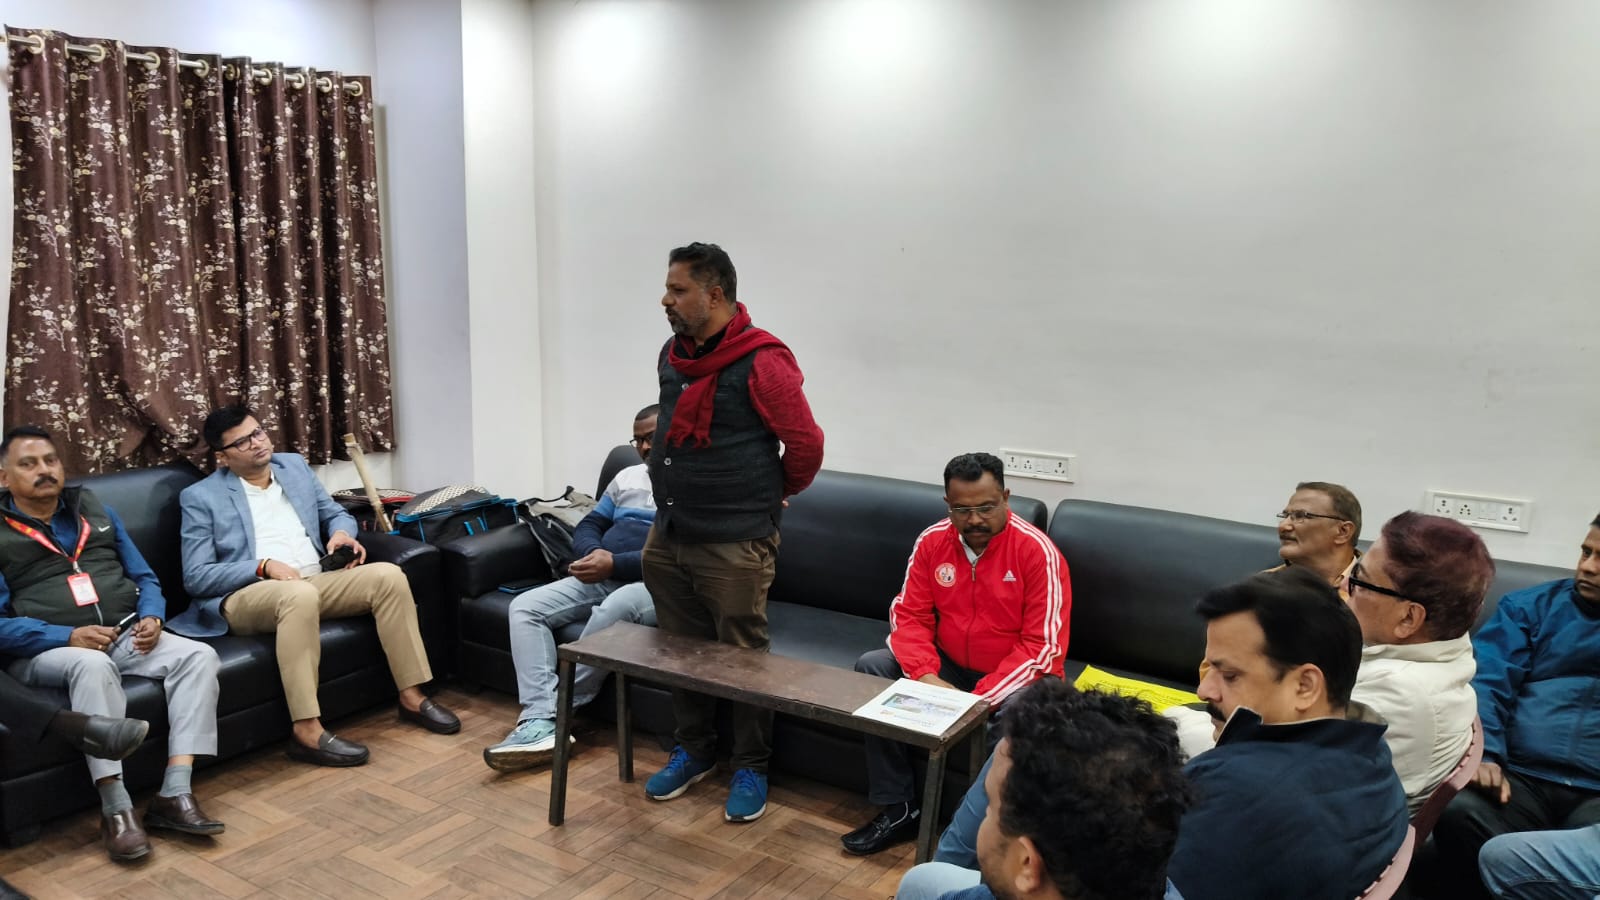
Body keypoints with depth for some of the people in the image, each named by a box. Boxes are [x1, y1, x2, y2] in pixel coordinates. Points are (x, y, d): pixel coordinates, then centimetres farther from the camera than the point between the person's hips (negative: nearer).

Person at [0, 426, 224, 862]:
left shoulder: (96, 511, 17)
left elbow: (145, 578, 17)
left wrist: (152, 618, -5)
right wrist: (69, 637, -20)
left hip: (127, 636, 4)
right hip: (48, 649, -4)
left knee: (199, 656, -23)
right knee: (94, 666, -38)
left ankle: (175, 794, -28)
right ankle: (116, 810, -34)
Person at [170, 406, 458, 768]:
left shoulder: (294, 465, 17)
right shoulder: (200, 497, 3)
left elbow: (336, 513, 24)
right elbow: (196, 577, -3)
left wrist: (342, 532, -2)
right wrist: (264, 567, -17)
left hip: (317, 581, 5)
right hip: (247, 595, -5)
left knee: (389, 575, -20)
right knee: (300, 594, -39)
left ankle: (411, 698, -13)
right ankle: (307, 732, -38)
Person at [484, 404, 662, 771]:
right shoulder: (627, 477, 22)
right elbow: (589, 526, 19)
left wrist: (614, 563, -21)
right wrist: (594, 554, -6)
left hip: (657, 584, -7)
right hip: (603, 578, 7)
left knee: (614, 609, -39)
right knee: (525, 607, -13)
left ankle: (556, 711, -25)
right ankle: (540, 721, -28)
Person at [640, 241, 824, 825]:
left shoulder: (761, 362, -16)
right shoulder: (672, 356, 8)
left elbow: (806, 443, -12)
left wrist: (771, 494, 3)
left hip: (735, 543, -7)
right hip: (668, 537, 8)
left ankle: (751, 768, 22)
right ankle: (693, 750, 35)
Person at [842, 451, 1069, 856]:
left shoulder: (1037, 550, -19)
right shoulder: (932, 541, -5)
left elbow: (1043, 645, -20)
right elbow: (910, 615, -2)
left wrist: (982, 698, -28)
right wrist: (926, 675, -21)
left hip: (1014, 677, -5)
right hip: (949, 667, 5)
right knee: (870, 668, -13)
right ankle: (898, 808, -8)